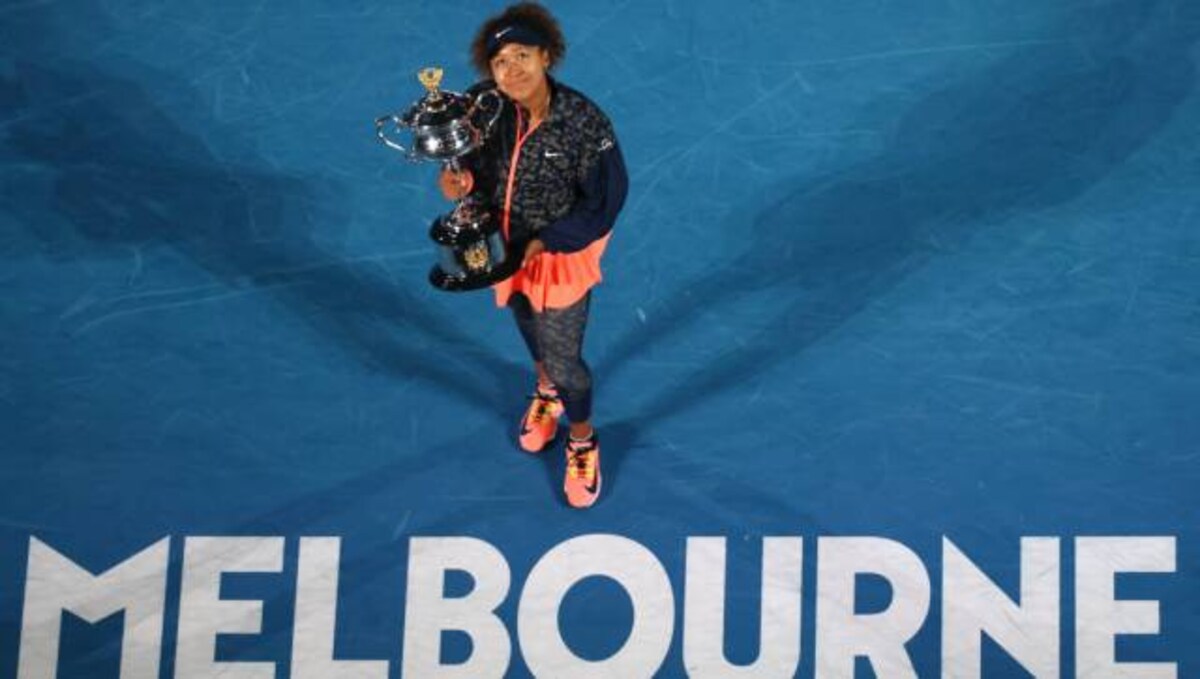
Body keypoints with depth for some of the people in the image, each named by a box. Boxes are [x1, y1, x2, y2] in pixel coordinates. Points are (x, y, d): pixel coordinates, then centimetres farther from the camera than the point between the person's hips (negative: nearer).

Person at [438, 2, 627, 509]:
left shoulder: (584, 122, -31)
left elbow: (605, 199, -22)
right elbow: (482, 166, -4)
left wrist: (546, 242, -25)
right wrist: (462, 181, -28)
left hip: (561, 254, -4)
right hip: (506, 247, 4)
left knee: (564, 359, 7)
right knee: (528, 325, 31)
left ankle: (582, 443, 37)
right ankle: (546, 391, 64)